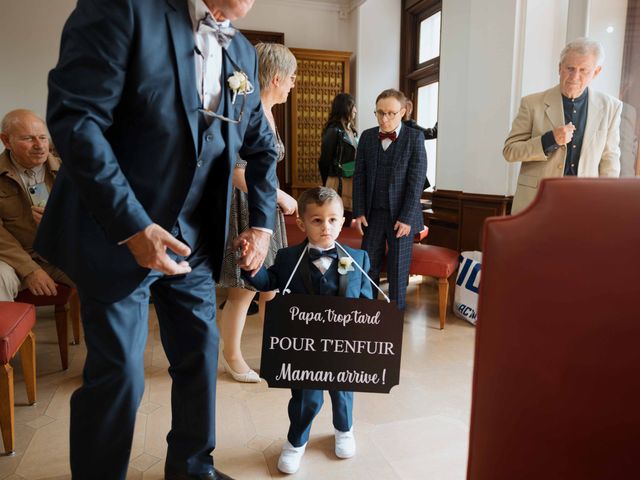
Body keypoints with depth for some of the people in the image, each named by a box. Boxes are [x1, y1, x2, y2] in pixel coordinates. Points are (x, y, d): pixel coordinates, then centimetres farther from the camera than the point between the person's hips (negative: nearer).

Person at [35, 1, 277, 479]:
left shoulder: (243, 54, 7)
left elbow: (262, 148, 15)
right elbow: (74, 116, -19)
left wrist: (262, 223, 4)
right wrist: (132, 227, -24)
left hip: (194, 240, 6)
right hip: (117, 232, -6)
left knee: (201, 355, 13)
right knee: (117, 373, 2)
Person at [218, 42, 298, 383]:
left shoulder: (265, 111, 12)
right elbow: (237, 173, -23)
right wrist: (280, 196, -16)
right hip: (243, 208, -9)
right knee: (244, 289, 3)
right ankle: (231, 355, 24)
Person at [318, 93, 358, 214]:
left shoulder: (351, 130, 11)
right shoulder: (334, 131, -11)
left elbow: (355, 156, 13)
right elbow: (324, 161, -8)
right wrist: (327, 185, 2)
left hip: (352, 181, 7)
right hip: (339, 183, -7)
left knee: (349, 216, 11)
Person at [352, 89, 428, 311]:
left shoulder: (415, 138, -5)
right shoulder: (367, 137, 5)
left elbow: (417, 181, -9)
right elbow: (359, 176, 6)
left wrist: (406, 217, -13)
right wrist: (359, 212, -1)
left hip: (402, 214, -3)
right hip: (373, 213, 3)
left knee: (398, 270, 7)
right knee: (368, 266, 7)